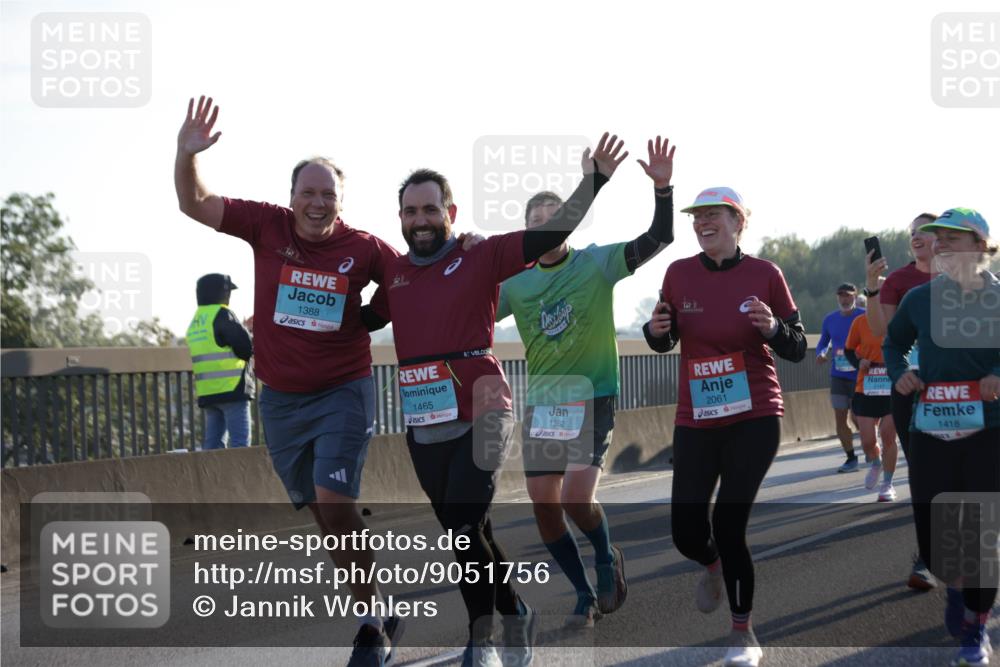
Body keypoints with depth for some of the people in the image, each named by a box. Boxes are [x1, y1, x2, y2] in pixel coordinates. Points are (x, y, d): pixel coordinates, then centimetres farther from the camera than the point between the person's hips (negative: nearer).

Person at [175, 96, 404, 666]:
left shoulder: (364, 248, -8)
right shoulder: (267, 226, -4)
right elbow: (195, 204, -1)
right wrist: (187, 154, -18)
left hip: (343, 393, -4)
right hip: (281, 398, 4)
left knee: (334, 502, -17)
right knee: (321, 510, 11)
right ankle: (379, 611, 26)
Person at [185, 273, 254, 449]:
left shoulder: (195, 322, 17)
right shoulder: (221, 315, -9)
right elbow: (246, 347, -14)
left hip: (206, 392, 8)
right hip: (231, 389, -8)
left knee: (213, 442, 8)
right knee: (239, 442, -8)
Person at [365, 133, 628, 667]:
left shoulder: (481, 257, -3)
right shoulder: (393, 272, 10)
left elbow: (551, 234, -7)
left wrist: (593, 181, -15)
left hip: (481, 417, -5)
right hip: (423, 426, 5)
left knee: (463, 529, -12)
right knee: (466, 536, 12)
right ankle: (514, 615, 30)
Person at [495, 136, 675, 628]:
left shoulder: (597, 264, -4)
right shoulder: (515, 284, 5)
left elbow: (659, 239, -10)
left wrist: (662, 188, -25)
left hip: (593, 398, -4)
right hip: (541, 402, 4)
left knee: (577, 499, -19)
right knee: (544, 509, -1)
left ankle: (608, 559, 13)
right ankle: (585, 594, 17)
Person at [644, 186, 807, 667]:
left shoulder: (764, 275, -6)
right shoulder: (680, 274, 0)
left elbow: (797, 349, 0)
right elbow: (664, 343, 11)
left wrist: (772, 328, -21)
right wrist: (655, 331, -12)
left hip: (755, 418, -3)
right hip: (695, 422, 3)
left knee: (728, 527, -8)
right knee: (686, 533, 2)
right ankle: (715, 565, 40)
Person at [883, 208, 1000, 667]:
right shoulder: (919, 299, 6)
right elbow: (894, 343, 24)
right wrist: (900, 373, 4)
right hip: (930, 435, 2)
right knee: (932, 543, 1)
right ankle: (956, 584, 35)